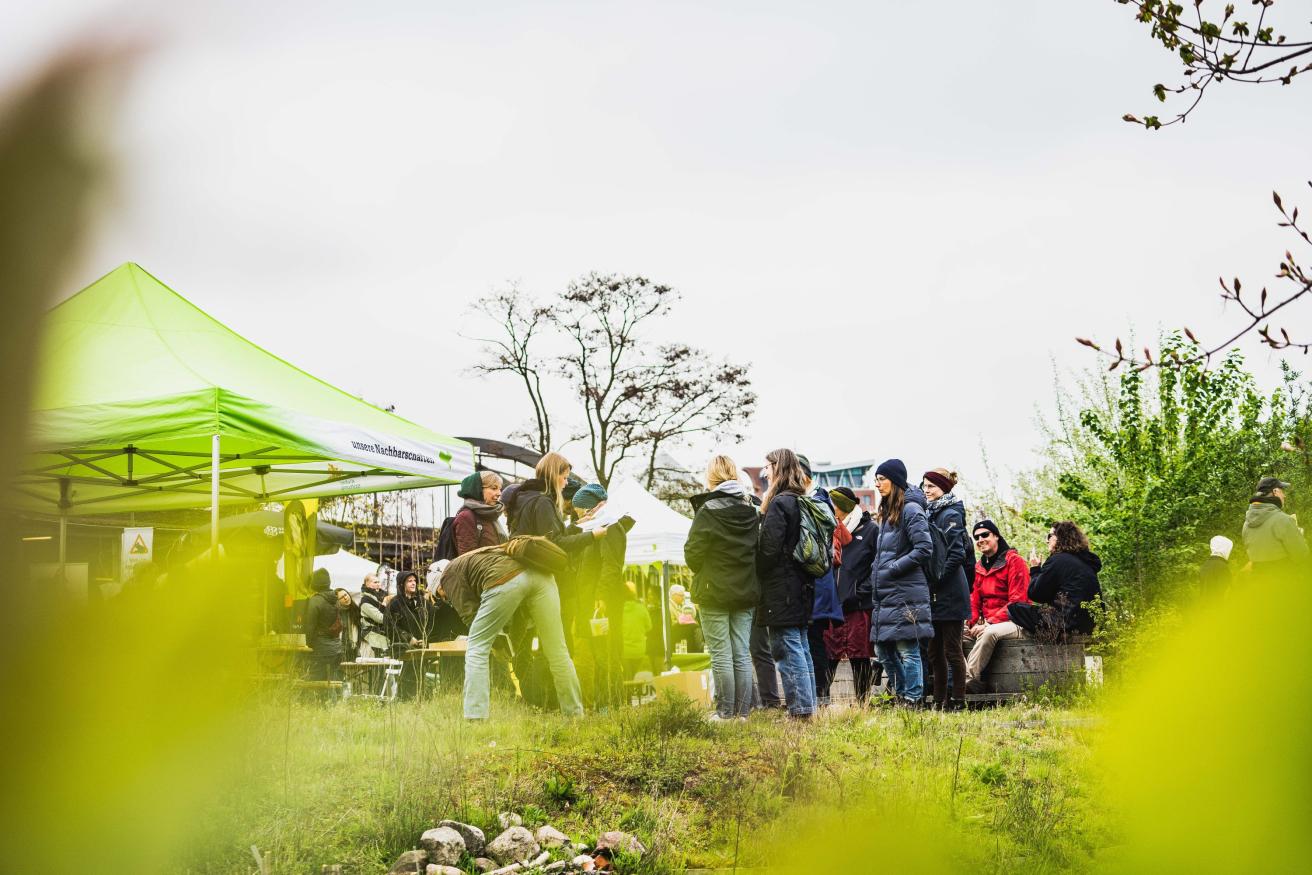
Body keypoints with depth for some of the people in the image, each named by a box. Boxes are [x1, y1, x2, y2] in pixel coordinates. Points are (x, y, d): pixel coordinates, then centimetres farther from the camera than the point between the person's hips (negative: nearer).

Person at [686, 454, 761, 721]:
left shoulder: (707, 511, -12)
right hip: (746, 592, 5)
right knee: (742, 654, 8)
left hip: (715, 592, -5)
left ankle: (725, 711, 2)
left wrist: (699, 571, 10)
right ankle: (743, 711, 10)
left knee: (721, 655, 0)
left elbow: (693, 554, -10)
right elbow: (759, 551, 9)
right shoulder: (752, 512, 5)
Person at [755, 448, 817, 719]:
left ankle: (800, 709, -8)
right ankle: (809, 706, 17)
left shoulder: (779, 502, -13)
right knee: (802, 648, 13)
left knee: (788, 650, -7)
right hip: (803, 586, 9)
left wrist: (757, 575, -3)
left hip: (781, 589, -9)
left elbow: (768, 547, -18)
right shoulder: (803, 502, 13)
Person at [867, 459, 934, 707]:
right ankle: (902, 696, 21)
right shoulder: (887, 513, 19)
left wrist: (892, 569, -16)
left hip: (906, 593, -9)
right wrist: (876, 571, 12)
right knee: (883, 650, 11)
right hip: (885, 594, 9)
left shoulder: (911, 509, -9)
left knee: (907, 649, -5)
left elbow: (924, 548, -16)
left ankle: (912, 700, 1)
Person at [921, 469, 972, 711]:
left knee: (952, 650, -3)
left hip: (949, 593, -9)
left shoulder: (950, 515, -11)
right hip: (934, 594, 9)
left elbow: (956, 555, -17)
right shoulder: (931, 514, 15)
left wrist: (936, 579, -15)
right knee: (935, 651, 11)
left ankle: (958, 701, 3)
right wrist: (927, 581, 11)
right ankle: (939, 701, 17)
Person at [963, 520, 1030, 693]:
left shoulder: (1014, 561, -6)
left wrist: (989, 623, -21)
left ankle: (969, 678, -32)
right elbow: (974, 601, 14)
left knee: (989, 633, -37)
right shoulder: (979, 567, 17)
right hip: (985, 624, 7)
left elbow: (1017, 601, -14)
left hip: (1013, 622, -7)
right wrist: (973, 623, -9)